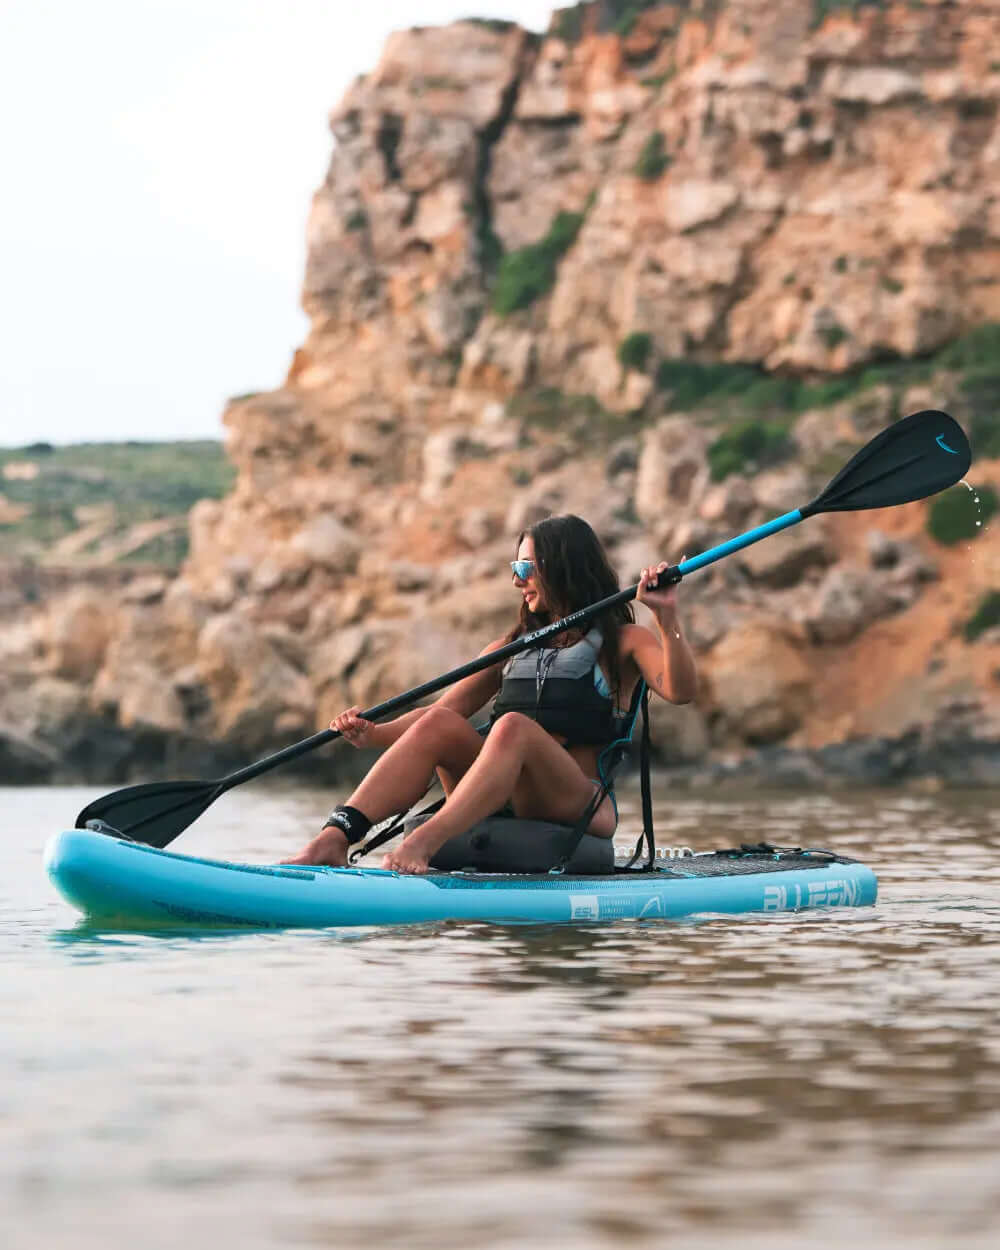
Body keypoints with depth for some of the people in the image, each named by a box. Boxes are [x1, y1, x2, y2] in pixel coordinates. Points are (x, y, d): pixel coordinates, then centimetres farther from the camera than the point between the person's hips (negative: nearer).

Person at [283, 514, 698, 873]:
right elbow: (441, 710, 13)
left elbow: (680, 691, -9)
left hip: (584, 806, -4)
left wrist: (667, 618, -24)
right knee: (439, 723, -21)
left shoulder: (622, 641, 10)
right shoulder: (511, 649, 24)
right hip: (505, 806, 4)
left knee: (513, 725, -32)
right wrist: (374, 734, -4)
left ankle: (423, 844, -52)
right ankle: (333, 839, -39)